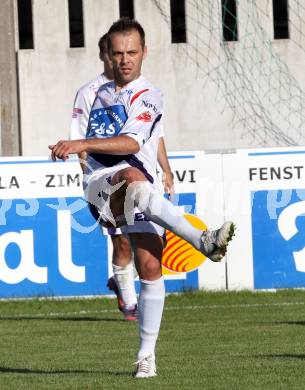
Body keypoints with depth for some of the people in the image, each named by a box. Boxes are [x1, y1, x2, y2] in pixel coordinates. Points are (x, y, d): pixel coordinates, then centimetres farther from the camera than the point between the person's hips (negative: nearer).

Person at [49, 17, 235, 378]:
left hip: (140, 192, -2)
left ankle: (147, 354, -4)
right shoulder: (102, 93, 20)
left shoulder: (147, 96, 1)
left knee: (150, 266, -15)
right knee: (135, 179, -35)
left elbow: (132, 143, -17)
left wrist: (81, 145, -24)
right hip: (100, 184, 2)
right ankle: (202, 240, -46)